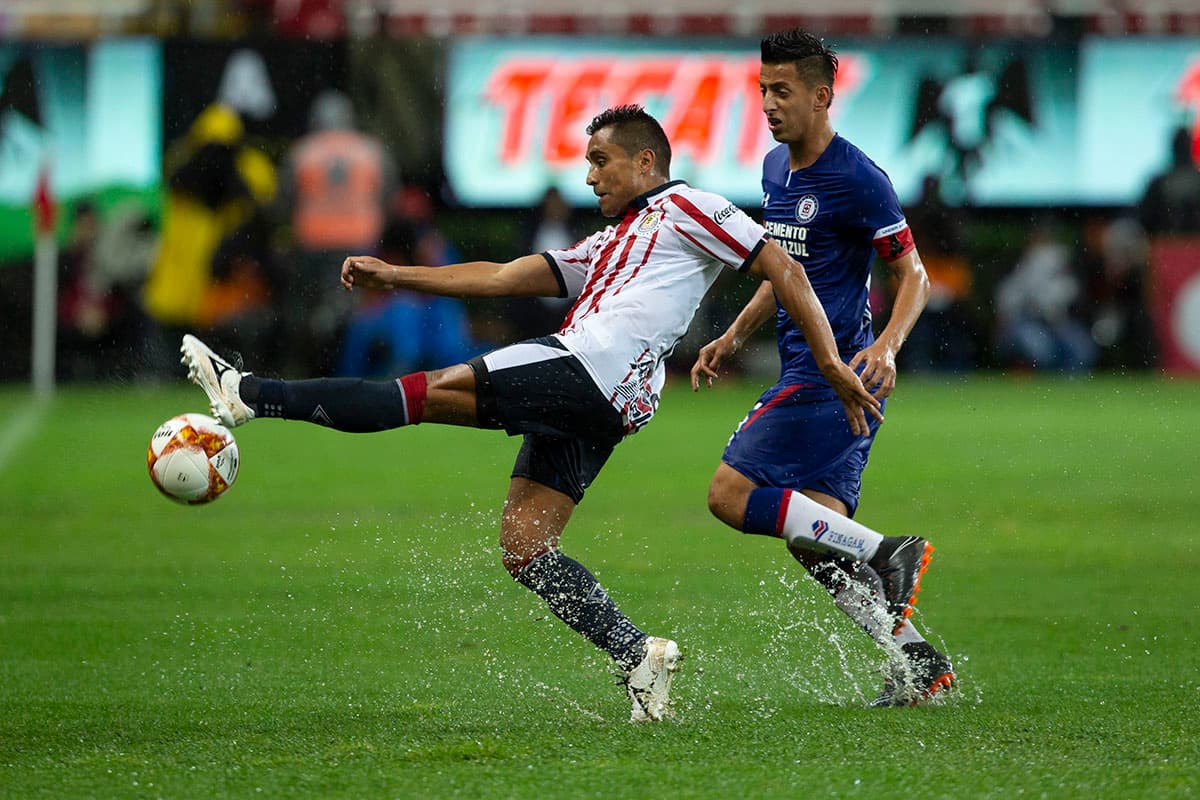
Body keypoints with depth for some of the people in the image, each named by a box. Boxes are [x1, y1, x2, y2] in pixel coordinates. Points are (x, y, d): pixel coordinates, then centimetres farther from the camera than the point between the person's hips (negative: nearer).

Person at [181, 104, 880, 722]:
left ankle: (251, 396, -20)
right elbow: (502, 277, 30)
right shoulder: (605, 248, 36)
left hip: (592, 367, -10)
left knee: (436, 390, -14)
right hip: (587, 413, 10)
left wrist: (832, 364, -2)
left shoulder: (684, 208, 12)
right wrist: (395, 276, 22)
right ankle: (637, 655, -5)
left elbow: (784, 269, 7)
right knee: (523, 548, -1)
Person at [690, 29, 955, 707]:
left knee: (732, 494, -15)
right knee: (813, 538, 4)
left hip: (835, 371, -9)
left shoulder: (857, 179, -13)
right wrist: (734, 337, 19)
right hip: (807, 369, 9)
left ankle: (884, 555, -16)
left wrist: (887, 346, -26)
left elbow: (914, 276, -10)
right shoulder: (776, 168, 14)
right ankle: (917, 660, 6)